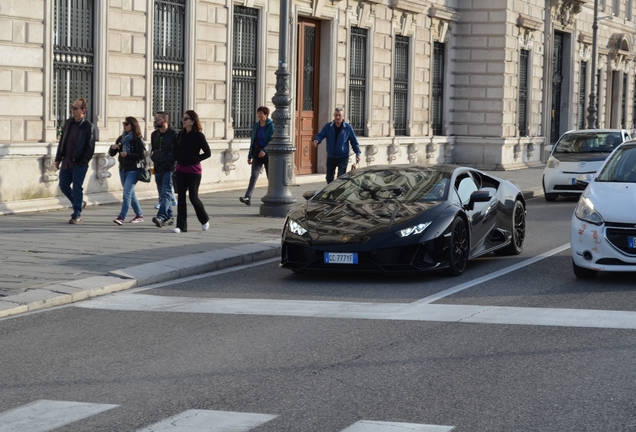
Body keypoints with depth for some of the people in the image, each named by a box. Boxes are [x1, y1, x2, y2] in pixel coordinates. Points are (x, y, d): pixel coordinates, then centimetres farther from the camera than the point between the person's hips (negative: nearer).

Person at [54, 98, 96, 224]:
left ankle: (77, 215, 6)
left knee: (77, 189, -2)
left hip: (79, 163, -6)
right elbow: (62, 141, 15)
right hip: (66, 162, 6)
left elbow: (90, 147, -9)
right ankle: (79, 203, 31)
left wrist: (82, 162, -14)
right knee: (63, 186, 9)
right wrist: (58, 158, 11)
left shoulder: (88, 127, -8)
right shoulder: (68, 123, 10)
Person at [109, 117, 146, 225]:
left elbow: (142, 155, -13)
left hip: (133, 170, -7)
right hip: (123, 169, 7)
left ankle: (121, 217, -19)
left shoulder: (138, 139, -8)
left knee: (127, 193, -15)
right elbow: (111, 153, 12)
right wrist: (113, 148, -10)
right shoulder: (121, 138, 11)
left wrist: (128, 155, -19)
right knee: (130, 194, 14)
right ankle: (139, 215, 26)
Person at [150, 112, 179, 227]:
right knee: (162, 194, 10)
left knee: (166, 193, -15)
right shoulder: (154, 134, 13)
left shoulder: (173, 134, -7)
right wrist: (153, 156, 12)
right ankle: (169, 217, 19)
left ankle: (161, 217, -27)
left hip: (169, 169, -7)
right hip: (158, 168, 7)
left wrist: (172, 160, -11)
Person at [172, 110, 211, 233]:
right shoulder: (181, 134, 8)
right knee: (181, 197, 1)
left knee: (193, 197, -3)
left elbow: (208, 153, -9)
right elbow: (176, 149, 21)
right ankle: (181, 225, 2)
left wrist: (194, 159, -14)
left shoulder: (198, 136, -9)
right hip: (180, 170, 6)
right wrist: (177, 158, 2)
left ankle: (204, 220, 21)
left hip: (193, 171, -5)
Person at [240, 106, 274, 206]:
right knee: (254, 175, -10)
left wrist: (265, 150, -31)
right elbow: (253, 141, 15)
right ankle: (248, 197, -21)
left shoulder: (271, 126, -9)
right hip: (257, 154, 4)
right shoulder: (256, 126, 9)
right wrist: (250, 156, 14)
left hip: (268, 154, -4)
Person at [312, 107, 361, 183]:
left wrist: (357, 153, -5)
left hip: (343, 157, -3)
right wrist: (316, 140, -31)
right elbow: (320, 135, -7)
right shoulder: (328, 126, 2)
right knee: (329, 178, 12)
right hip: (331, 157, 3)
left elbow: (354, 141, 2)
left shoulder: (348, 127, -2)